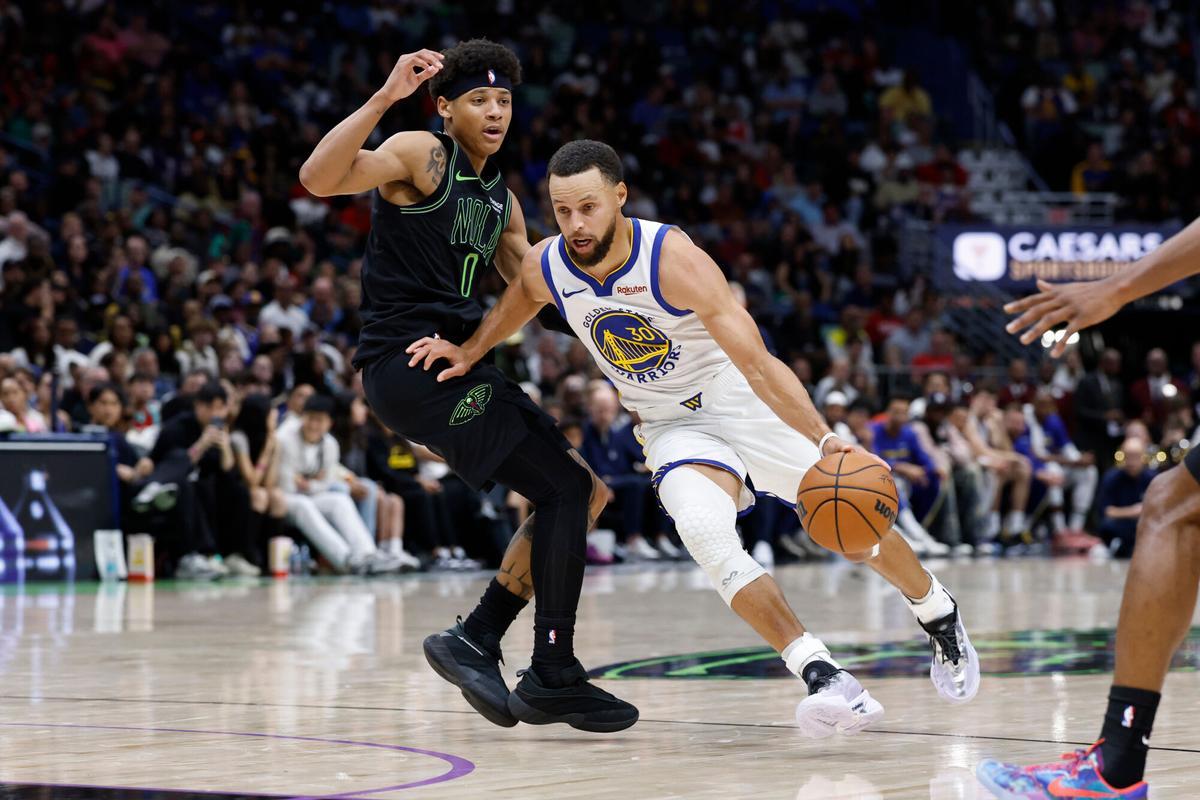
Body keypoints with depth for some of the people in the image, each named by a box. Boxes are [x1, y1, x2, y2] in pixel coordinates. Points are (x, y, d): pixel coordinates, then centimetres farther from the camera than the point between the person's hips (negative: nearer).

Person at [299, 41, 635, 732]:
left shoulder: (501, 199, 19)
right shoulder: (421, 156, -6)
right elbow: (319, 178, -23)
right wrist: (385, 98, -30)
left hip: (457, 364, 9)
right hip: (409, 361, -9)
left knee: (585, 491, 9)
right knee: (567, 490, -12)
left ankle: (477, 640, 10)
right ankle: (553, 678, -6)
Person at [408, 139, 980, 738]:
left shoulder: (674, 260, -30)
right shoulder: (545, 268, -15)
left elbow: (756, 364, -36)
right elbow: (516, 303, 15)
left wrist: (824, 438, -47)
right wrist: (470, 351, 4)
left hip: (747, 404, -3)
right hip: (673, 426, 3)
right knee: (704, 532, -28)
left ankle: (940, 618, 33)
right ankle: (824, 680, -28)